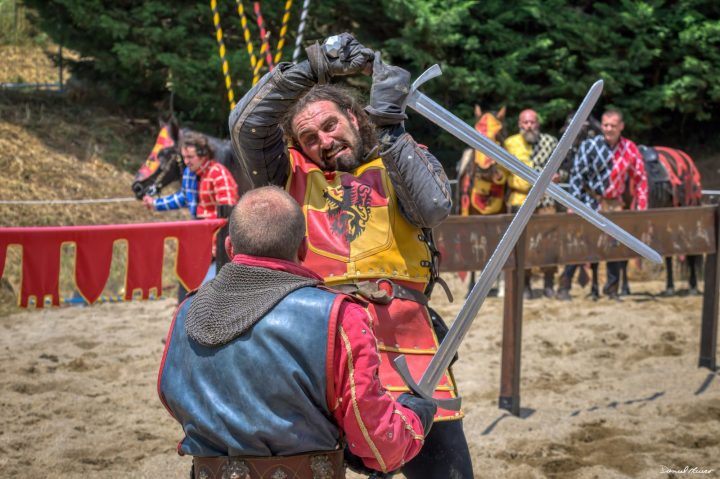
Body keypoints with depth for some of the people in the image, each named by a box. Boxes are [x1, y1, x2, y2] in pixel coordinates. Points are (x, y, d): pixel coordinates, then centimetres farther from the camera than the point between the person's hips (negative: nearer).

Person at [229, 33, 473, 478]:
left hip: (399, 325, 0)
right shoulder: (295, 174, 18)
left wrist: (389, 126, -7)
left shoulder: (406, 161, 17)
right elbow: (246, 124, 2)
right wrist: (313, 67, -4)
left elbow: (435, 207, -5)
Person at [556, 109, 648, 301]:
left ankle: (612, 288, 19)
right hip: (591, 201, -3)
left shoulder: (630, 149, -1)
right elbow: (577, 175, -8)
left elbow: (640, 179, 6)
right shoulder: (589, 146, -9)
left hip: (615, 204, 3)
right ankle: (564, 286, 1)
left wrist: (641, 207, 1)